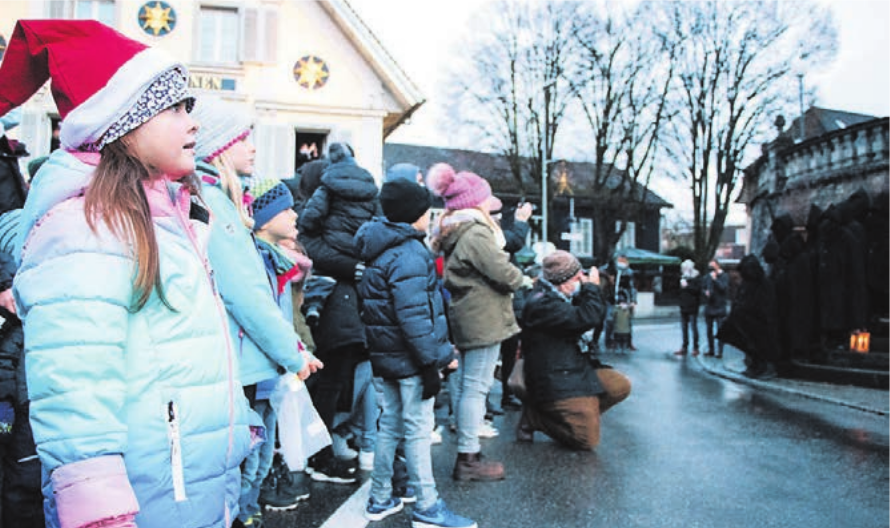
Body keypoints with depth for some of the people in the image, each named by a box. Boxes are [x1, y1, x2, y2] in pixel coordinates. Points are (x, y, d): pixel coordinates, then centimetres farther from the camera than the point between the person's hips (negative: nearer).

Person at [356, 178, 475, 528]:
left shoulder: (379, 250, 13)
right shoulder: (409, 254, -17)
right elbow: (414, 316, -24)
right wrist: (432, 361, -20)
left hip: (384, 356, 9)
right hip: (409, 359, -9)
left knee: (389, 424, 16)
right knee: (418, 429, -1)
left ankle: (380, 500, 26)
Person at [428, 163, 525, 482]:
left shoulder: (452, 235, 15)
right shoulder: (475, 233, -16)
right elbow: (501, 272, -18)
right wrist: (522, 280, 2)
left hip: (464, 319, 10)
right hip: (483, 320, -10)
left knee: (464, 385, 14)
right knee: (476, 387, -5)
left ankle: (467, 453, 25)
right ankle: (468, 459, 1)